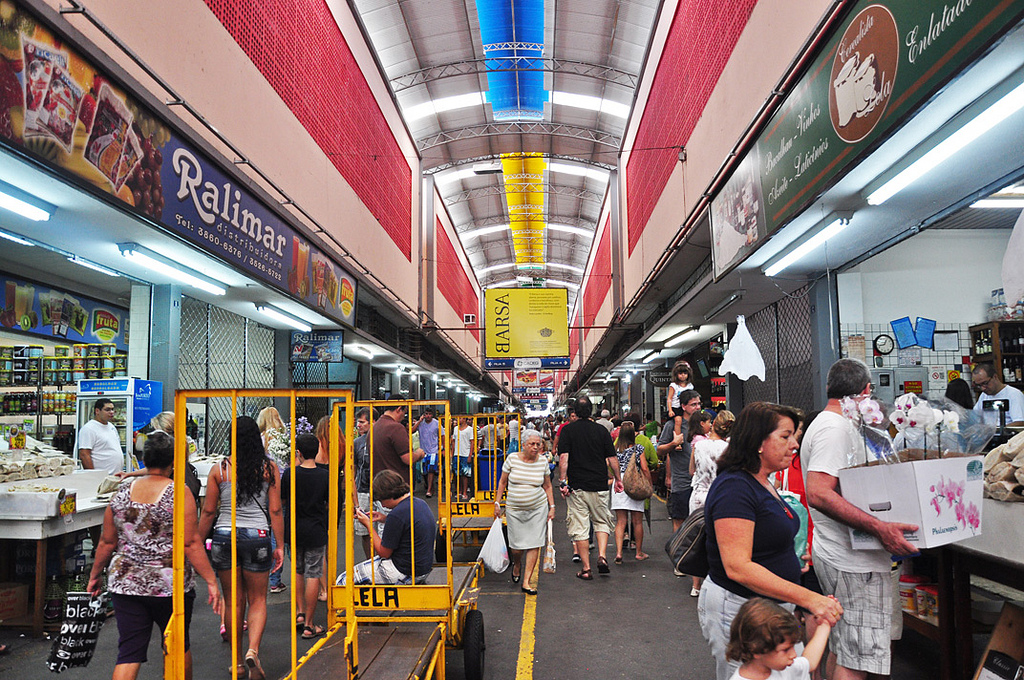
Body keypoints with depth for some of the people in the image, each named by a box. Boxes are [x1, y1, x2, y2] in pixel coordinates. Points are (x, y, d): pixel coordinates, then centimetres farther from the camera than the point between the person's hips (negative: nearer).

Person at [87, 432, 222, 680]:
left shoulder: (122, 492, 2)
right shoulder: (179, 494, -11)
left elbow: (107, 543, 8)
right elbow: (190, 544, -14)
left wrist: (95, 575, 22)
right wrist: (211, 581, -10)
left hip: (125, 583, 3)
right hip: (170, 585, -3)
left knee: (129, 651, 7)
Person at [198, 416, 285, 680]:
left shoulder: (219, 469, -2)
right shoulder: (269, 468, -4)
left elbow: (208, 512, 2)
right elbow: (275, 511, -4)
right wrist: (280, 546, 3)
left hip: (224, 537, 1)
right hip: (257, 537, -1)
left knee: (233, 601, 14)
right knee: (257, 600, 12)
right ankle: (253, 651, -9)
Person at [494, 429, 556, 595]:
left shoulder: (543, 461, 0)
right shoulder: (512, 458, -5)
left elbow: (547, 486, 10)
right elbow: (502, 482, 5)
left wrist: (552, 506, 5)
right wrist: (497, 502, 2)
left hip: (538, 509, 1)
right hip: (514, 509, -1)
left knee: (534, 545, -3)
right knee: (517, 546, 1)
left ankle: (527, 582, 7)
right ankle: (516, 565, 36)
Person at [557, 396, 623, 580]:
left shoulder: (567, 430, -2)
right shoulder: (601, 430, 2)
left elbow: (563, 457, -12)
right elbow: (612, 458, 3)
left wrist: (562, 481, -11)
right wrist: (618, 479, 14)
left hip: (577, 486, -1)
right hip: (599, 485, 2)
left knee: (580, 527, 4)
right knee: (602, 522, 18)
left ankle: (586, 569, 7)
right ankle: (602, 556, -1)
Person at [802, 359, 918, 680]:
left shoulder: (827, 423, 17)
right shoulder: (835, 428, -15)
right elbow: (818, 494, -27)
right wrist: (880, 528, -30)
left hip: (837, 554, 11)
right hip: (853, 562, -11)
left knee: (841, 651, 18)